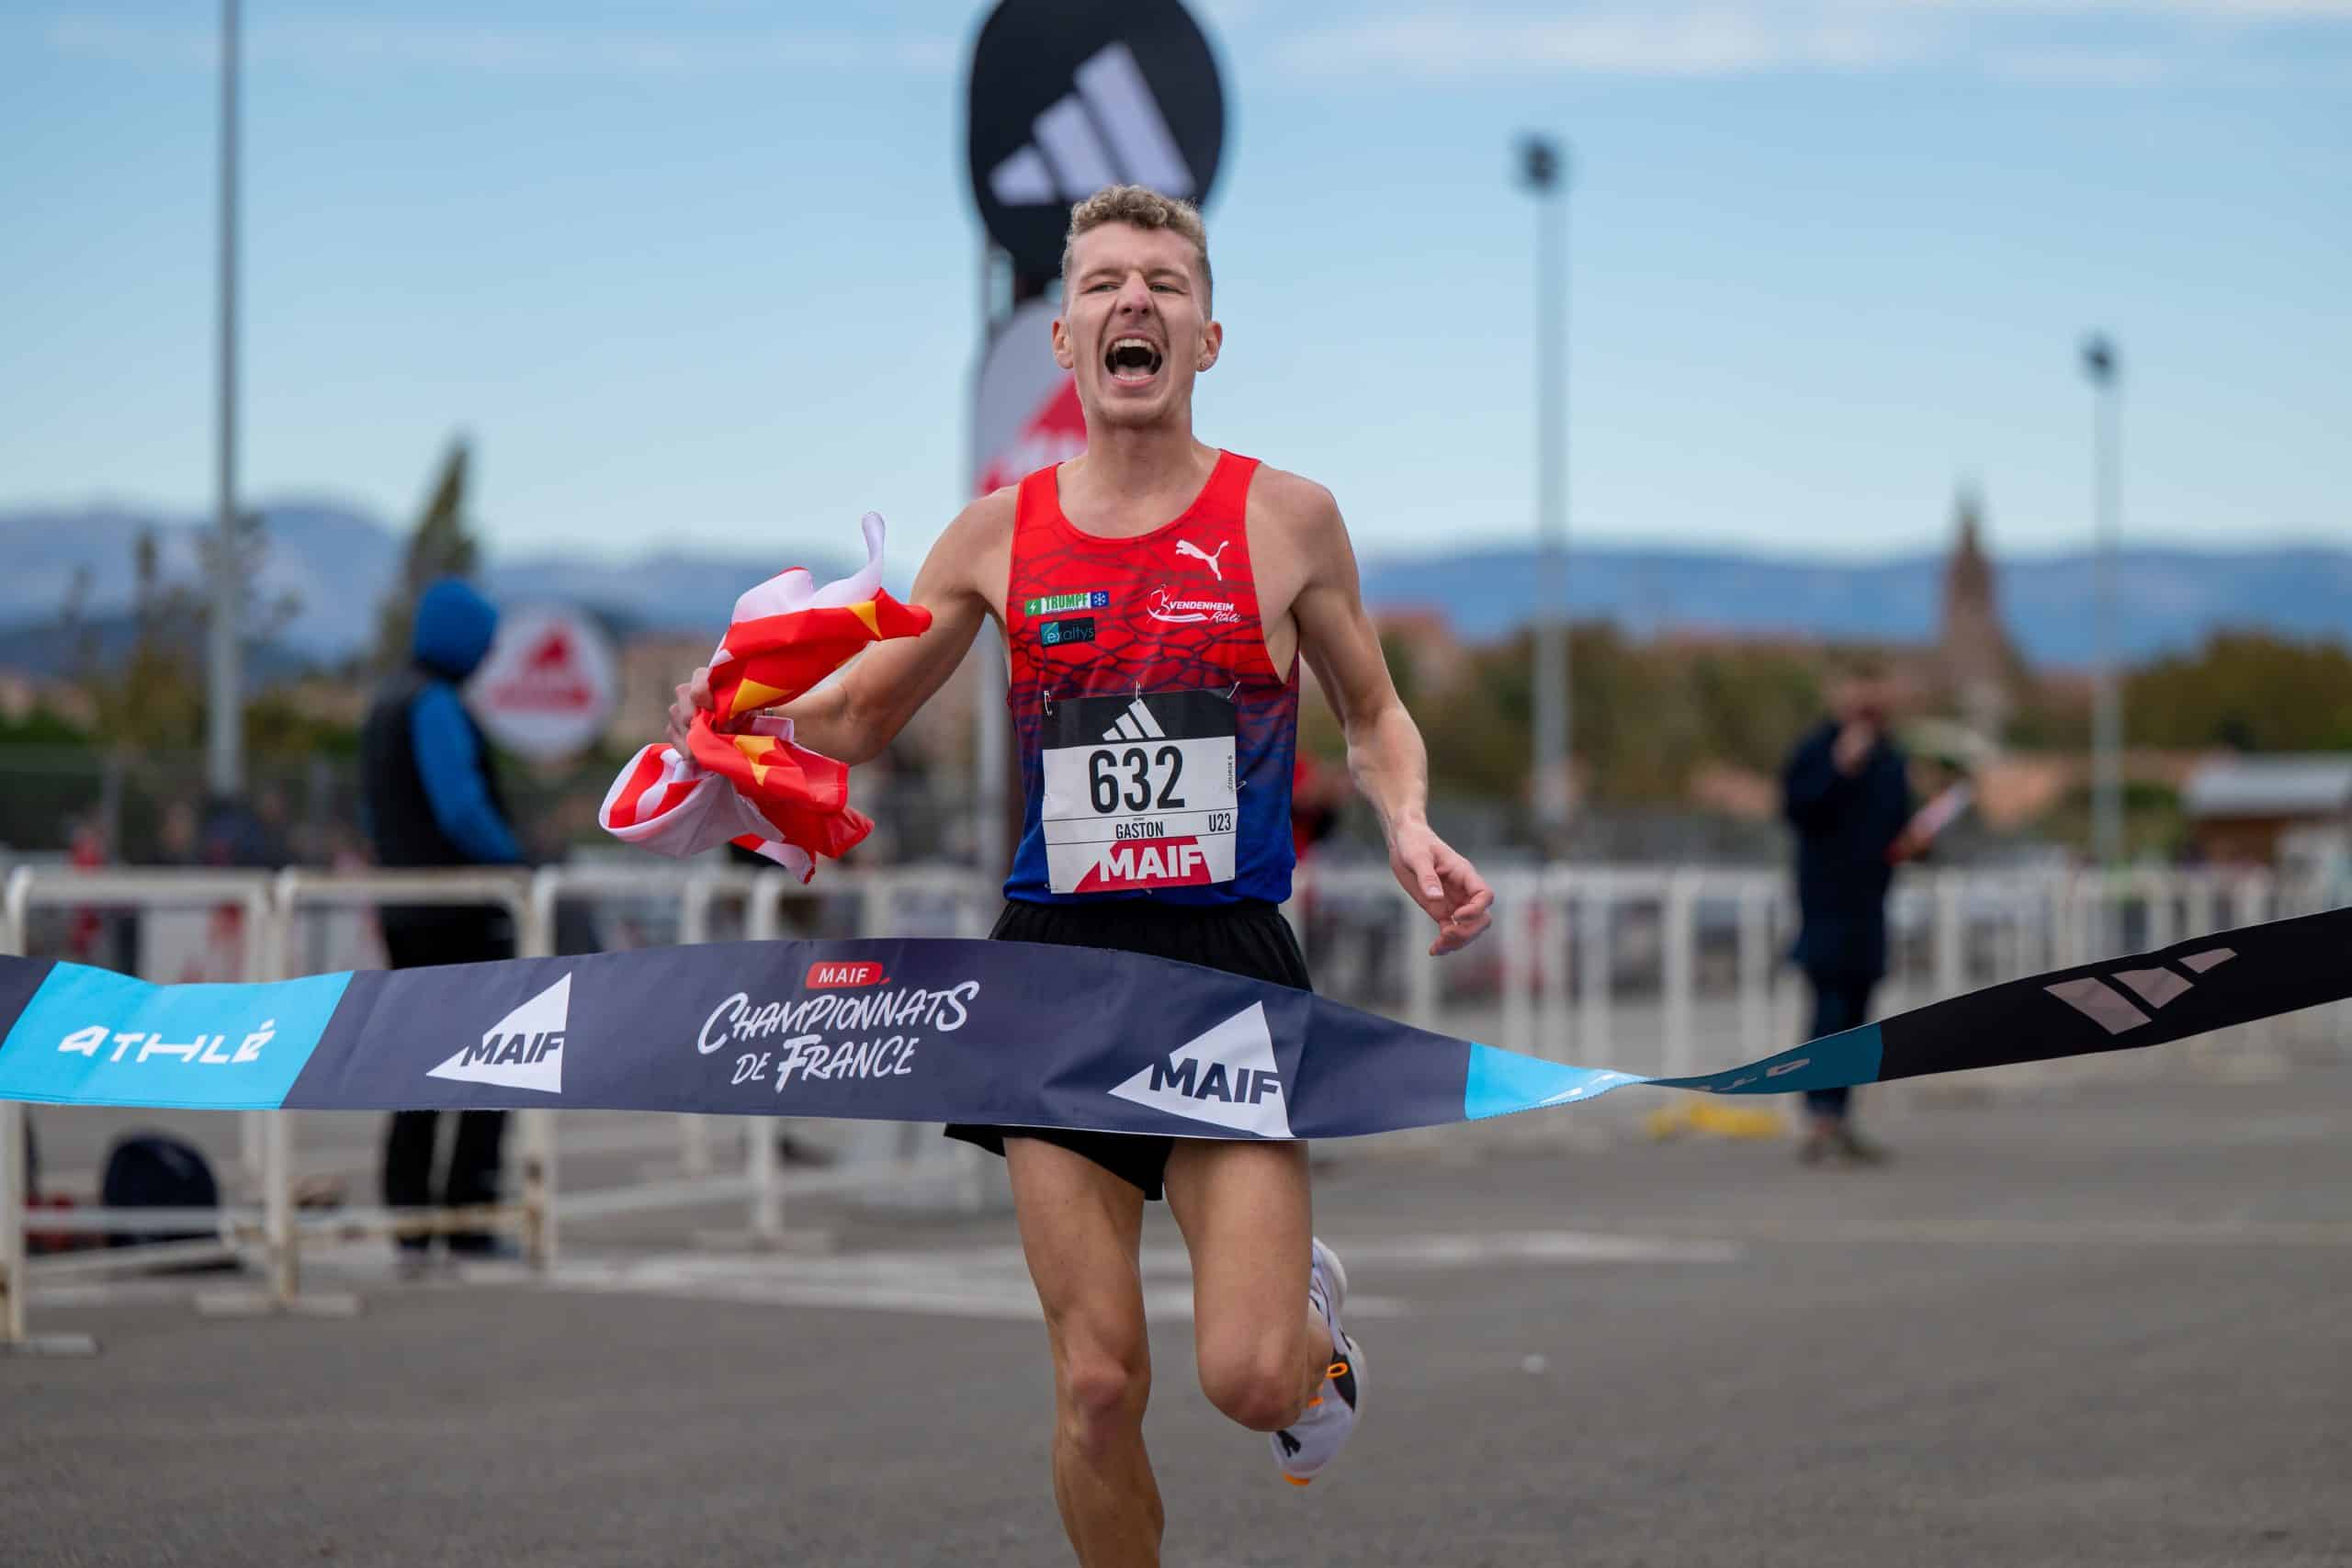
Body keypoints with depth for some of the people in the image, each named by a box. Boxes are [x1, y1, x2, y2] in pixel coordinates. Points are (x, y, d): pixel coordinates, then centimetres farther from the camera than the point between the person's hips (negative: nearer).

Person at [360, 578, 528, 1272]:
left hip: (403, 913, 9)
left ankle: (409, 1231, 8)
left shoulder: (385, 702, 16)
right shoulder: (436, 706, -14)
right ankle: (469, 1222, -8)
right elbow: (462, 809, -22)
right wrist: (516, 860, -9)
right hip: (459, 915, -9)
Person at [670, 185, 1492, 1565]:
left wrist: (1408, 825, -6)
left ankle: (1314, 1311, 25)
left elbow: (1375, 713, 15)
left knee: (1249, 1377, -11)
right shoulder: (1000, 535, 6)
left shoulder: (1285, 518, 1)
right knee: (1098, 1385, -2)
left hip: (1232, 953, -2)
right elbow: (855, 720, 17)